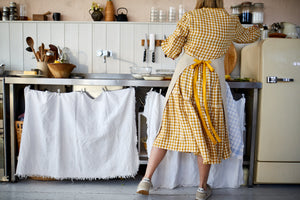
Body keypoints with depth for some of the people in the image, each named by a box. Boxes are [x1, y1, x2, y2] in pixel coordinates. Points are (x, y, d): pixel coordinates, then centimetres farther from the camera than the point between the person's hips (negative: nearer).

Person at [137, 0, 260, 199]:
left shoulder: (190, 17, -3)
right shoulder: (231, 22, 4)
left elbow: (171, 50, -4)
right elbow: (247, 36, 26)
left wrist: (166, 43, 20)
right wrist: (256, 30, 49)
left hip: (185, 79, 0)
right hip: (212, 83, 1)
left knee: (169, 129, 8)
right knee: (207, 133, 11)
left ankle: (146, 179, 12)